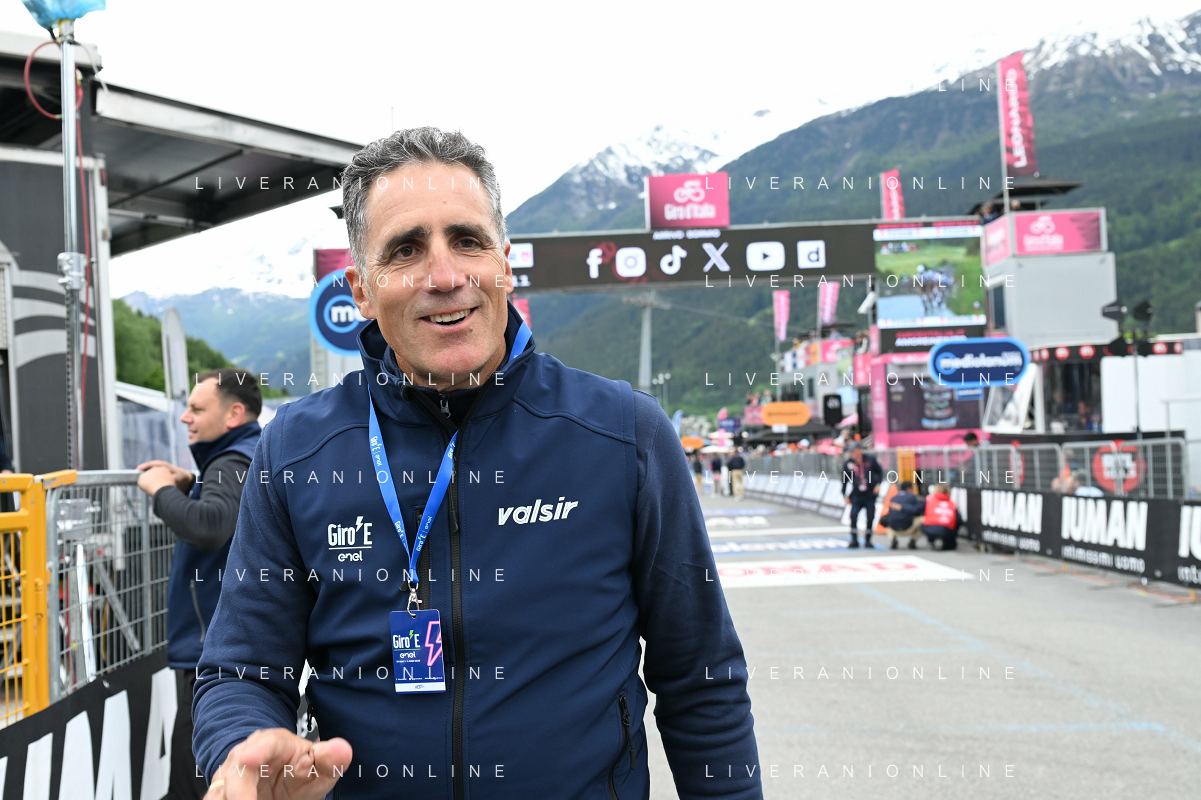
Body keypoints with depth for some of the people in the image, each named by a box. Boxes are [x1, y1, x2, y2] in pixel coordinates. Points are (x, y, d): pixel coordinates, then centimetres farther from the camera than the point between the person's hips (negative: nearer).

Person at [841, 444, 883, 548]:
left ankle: (867, 540, 16)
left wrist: (878, 484, -3)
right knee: (853, 515, -15)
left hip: (870, 495, 0)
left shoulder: (871, 460, -3)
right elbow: (844, 480, 8)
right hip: (856, 495, 0)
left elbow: (880, 472, 10)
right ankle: (854, 540, -6)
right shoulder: (848, 464, -1)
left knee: (870, 518, 0)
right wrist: (845, 495, 7)